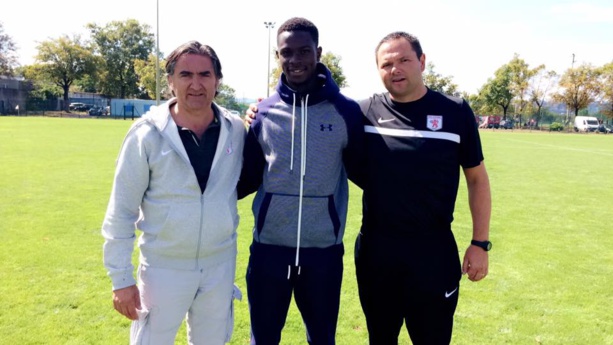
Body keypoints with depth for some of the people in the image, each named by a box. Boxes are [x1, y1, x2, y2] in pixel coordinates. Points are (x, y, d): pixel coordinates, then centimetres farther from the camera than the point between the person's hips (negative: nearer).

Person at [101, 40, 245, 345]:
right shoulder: (146, 135, -14)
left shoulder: (236, 129, -5)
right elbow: (121, 212, -9)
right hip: (164, 268, -3)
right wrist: (121, 278, -10)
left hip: (220, 265, 3)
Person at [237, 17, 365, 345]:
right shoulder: (263, 111, 0)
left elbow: (363, 171, 5)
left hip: (324, 249, 0)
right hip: (268, 247, 1)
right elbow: (247, 178, 4)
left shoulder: (346, 111, -4)